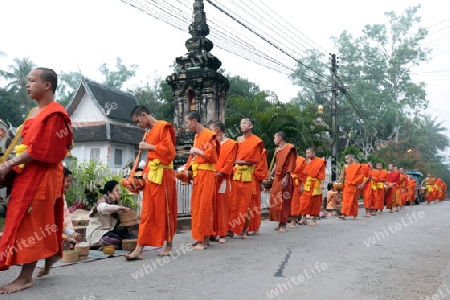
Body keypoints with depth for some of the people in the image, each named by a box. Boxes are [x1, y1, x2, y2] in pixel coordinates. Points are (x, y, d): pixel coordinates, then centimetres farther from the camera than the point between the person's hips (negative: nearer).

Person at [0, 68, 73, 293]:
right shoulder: (36, 111, 16)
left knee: (32, 223, -4)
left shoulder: (53, 114, -14)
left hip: (41, 175, -9)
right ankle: (51, 255, 31)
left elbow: (38, 152, -19)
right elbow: (27, 143, 17)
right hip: (28, 174, 9)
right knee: (42, 222, 15)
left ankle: (26, 276, 4)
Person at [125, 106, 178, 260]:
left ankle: (168, 246, 16)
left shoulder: (163, 127, -7)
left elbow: (169, 149, -17)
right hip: (150, 175, 8)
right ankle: (139, 249, 7)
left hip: (162, 175, -8)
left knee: (164, 210, 2)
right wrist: (145, 173, 10)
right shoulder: (148, 133, 18)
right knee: (147, 212, 6)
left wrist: (149, 147, -12)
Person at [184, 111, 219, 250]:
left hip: (206, 174, -9)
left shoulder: (209, 135, -11)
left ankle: (204, 240, 0)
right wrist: (187, 169, 9)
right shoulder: (196, 136, 17)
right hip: (197, 174, 9)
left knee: (203, 206, -6)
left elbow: (212, 156, -18)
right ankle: (201, 237, 19)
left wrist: (197, 151, -11)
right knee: (197, 206, 11)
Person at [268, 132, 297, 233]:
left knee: (284, 202, -3)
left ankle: (283, 224, 4)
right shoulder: (278, 150, 16)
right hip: (277, 178, 8)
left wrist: (286, 178, -20)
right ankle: (280, 223, 17)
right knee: (275, 201, 8)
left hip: (284, 179, -8)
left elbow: (290, 165, -14)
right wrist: (271, 175, 18)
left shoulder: (289, 148, -8)